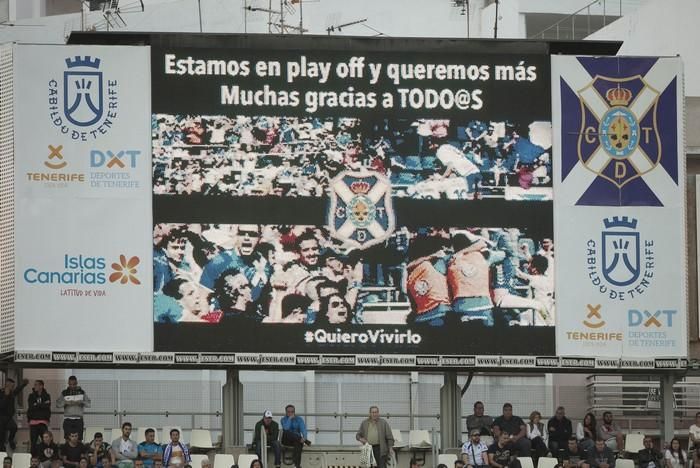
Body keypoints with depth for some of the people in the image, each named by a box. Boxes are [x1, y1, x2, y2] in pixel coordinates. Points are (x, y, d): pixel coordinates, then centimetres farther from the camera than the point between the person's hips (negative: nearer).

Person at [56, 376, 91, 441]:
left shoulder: (82, 392, 7)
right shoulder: (64, 393, 6)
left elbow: (88, 404, 1)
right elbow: (58, 404, 0)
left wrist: (81, 402, -18)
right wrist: (66, 402, -18)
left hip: (79, 419, 0)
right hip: (68, 419, 0)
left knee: (78, 440, -3)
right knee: (68, 439, -4)